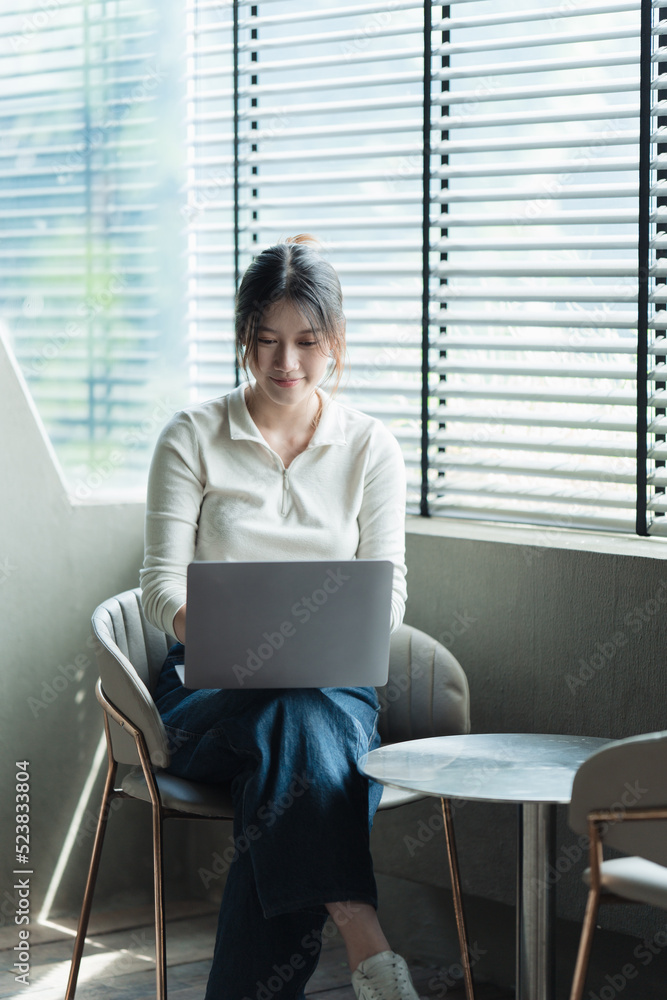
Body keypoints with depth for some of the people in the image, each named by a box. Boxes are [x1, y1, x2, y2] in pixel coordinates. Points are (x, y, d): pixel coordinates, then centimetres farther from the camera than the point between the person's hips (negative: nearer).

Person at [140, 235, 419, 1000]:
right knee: (304, 725, -37)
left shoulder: (370, 446, 9)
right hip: (209, 692, -1)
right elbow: (161, 581, -1)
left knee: (300, 739, -37)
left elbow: (389, 586, 4)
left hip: (335, 682, 1)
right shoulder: (192, 438, 4)